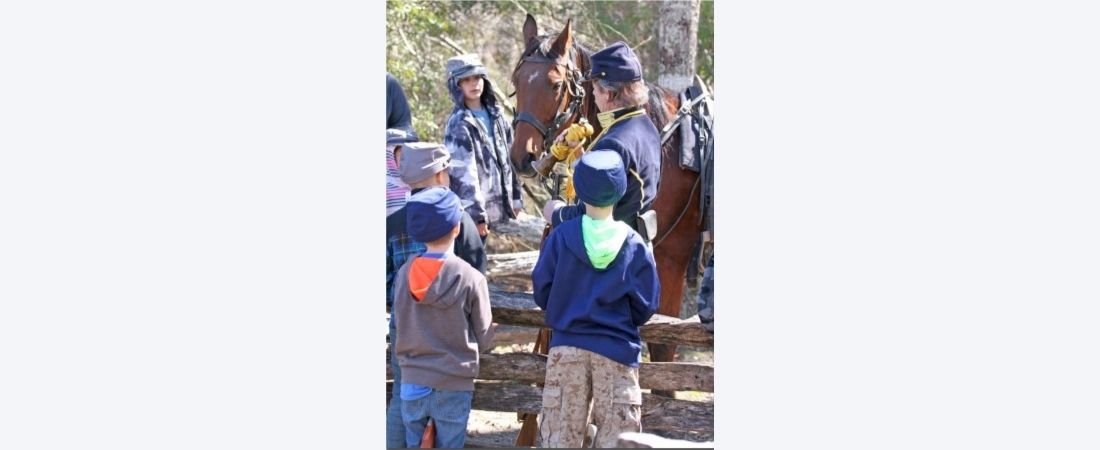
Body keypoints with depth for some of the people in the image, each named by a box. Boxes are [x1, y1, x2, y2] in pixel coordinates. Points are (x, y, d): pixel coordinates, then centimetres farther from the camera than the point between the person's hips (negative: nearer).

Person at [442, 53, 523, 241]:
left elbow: (509, 160, 16)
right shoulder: (459, 125, -12)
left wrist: (516, 198, 14)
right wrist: (477, 214, -18)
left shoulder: (495, 116, 10)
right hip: (469, 210, -6)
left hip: (495, 203, 6)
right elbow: (463, 173, -15)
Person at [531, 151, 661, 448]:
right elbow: (646, 304, -1)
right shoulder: (635, 245, -5)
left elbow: (541, 292, 0)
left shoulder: (561, 236, -5)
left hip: (567, 346, 1)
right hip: (618, 350, 0)